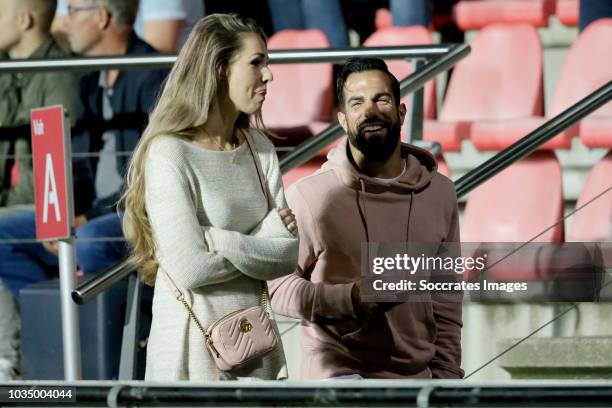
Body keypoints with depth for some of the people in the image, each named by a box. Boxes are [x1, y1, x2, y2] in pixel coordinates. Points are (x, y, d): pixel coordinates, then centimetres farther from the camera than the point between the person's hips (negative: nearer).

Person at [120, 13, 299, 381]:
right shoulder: (169, 154, -11)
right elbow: (190, 268, -19)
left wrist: (221, 242, -14)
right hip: (194, 347, -6)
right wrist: (263, 243, -6)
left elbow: (290, 256, -1)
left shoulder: (259, 149, 8)